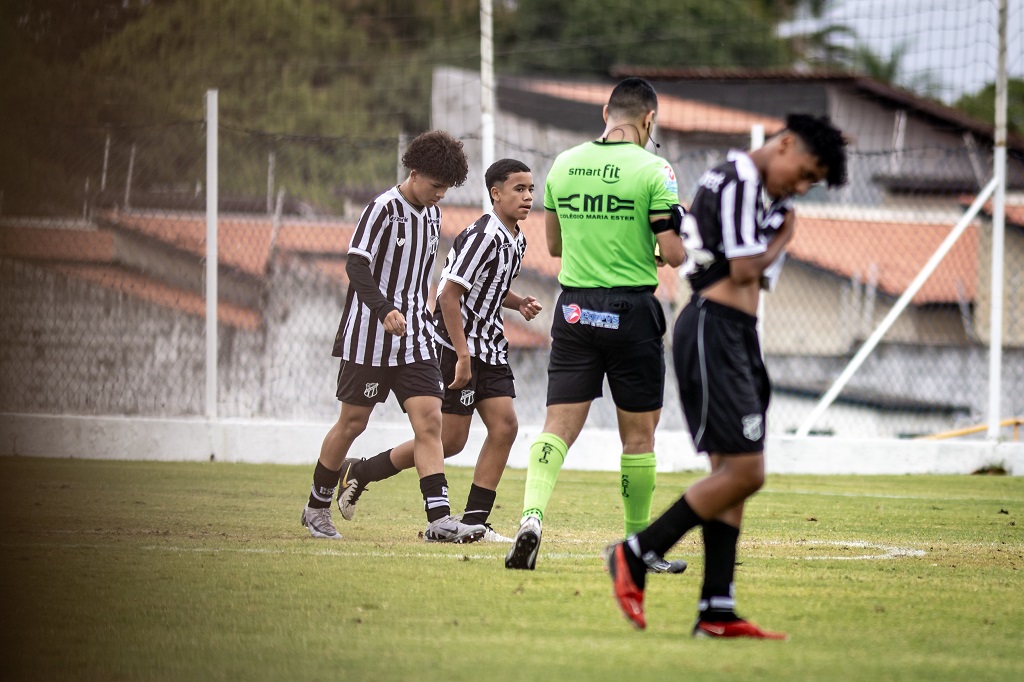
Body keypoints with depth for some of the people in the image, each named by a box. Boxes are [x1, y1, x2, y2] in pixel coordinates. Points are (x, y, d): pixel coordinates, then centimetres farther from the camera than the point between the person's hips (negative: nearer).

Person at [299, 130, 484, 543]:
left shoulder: (432, 215, 12)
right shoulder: (384, 209, -12)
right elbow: (355, 264, -22)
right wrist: (385, 310, -35)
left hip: (414, 338, 6)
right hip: (370, 336, -6)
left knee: (429, 420, -8)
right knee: (353, 422, 3)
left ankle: (439, 519, -16)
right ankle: (317, 506, 22)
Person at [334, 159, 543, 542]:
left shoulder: (516, 241, 10)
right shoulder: (483, 236, -19)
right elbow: (449, 294, -21)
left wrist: (519, 303, 5)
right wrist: (463, 356, -22)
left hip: (489, 346, 9)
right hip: (456, 344, -9)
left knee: (504, 426, -3)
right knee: (451, 439, -5)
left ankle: (474, 522, 1)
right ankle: (358, 473, 11)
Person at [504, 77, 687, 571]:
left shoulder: (563, 165, 5)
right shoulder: (652, 170, -9)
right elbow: (673, 252, -12)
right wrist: (669, 251, 11)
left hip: (574, 308, 3)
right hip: (632, 313, -3)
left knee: (559, 425, 1)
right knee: (638, 435, 9)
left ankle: (532, 515, -23)